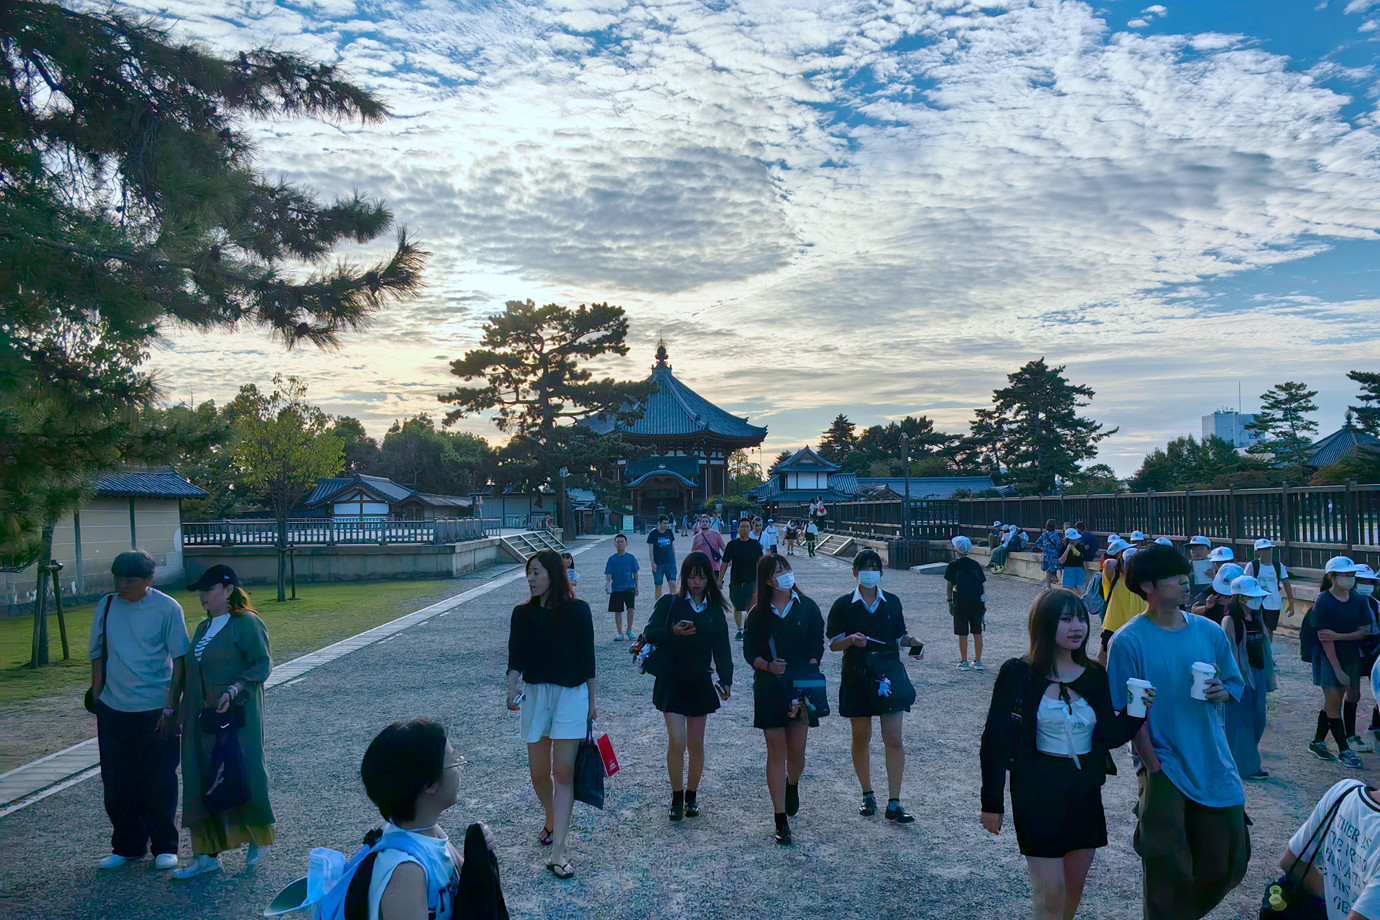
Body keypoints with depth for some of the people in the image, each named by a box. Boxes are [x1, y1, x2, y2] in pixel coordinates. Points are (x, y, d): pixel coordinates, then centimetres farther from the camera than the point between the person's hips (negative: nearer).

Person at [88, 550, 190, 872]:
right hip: (113, 709, 4)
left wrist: (171, 708, -10)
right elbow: (98, 655, 11)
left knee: (158, 784, 5)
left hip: (155, 710, -4)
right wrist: (97, 699, 7)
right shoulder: (107, 606, 2)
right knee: (116, 783, 11)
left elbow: (180, 661, -7)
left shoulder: (167, 609, -9)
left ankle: (164, 847, 22)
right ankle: (126, 846, 28)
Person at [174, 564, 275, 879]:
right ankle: (208, 853, 15)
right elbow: (193, 671, 19)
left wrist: (234, 690, -27)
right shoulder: (203, 627, 15)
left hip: (236, 717, -7)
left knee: (243, 775, 1)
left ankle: (259, 837, 24)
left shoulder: (246, 623, -10)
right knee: (200, 781, 6)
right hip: (202, 718, 8)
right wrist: (183, 711, 13)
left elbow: (262, 664, -14)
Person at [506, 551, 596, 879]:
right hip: (534, 694, 3)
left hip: (571, 695, -3)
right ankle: (551, 820, 38)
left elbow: (587, 658, 0)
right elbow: (516, 657, -5)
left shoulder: (577, 610, -5)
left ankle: (557, 851, -3)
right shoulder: (523, 613, 2)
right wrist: (512, 688, -23)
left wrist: (592, 701, 3)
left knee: (563, 772, -6)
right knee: (539, 772, 9)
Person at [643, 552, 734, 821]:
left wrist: (726, 680, -7)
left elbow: (721, 649, 6)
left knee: (696, 743, 7)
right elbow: (649, 633, -8)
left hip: (700, 683, 3)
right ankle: (677, 797, 11)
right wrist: (673, 632, -26)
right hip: (671, 682, -2)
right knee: (676, 741, -9)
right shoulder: (669, 603, 0)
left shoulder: (715, 611, 8)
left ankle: (692, 796, 25)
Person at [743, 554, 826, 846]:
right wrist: (768, 666, -16)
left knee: (797, 752, 5)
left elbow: (817, 644, 2)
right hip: (769, 688, 0)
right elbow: (749, 650, 2)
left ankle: (792, 785, 41)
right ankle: (781, 820, 8)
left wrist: (808, 674, -11)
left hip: (801, 688, 0)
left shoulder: (807, 607, 2)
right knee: (777, 753, 0)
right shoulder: (759, 613, 1)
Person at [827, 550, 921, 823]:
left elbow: (899, 636, 14)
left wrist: (912, 642, -7)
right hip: (857, 678, -1)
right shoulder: (843, 605, 0)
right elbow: (833, 643, 0)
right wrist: (852, 639, -19)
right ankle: (867, 795, 29)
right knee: (861, 740, 9)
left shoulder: (892, 602, 7)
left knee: (894, 740, -6)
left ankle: (894, 805, 0)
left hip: (888, 674, 1)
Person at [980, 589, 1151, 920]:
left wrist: (1136, 712, -14)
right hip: (1037, 790, -5)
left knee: (1075, 886, 16)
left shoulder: (1094, 675, 3)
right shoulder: (1018, 674, -11)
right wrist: (992, 802, -9)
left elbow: (1109, 737, 4)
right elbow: (995, 740, -9)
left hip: (1085, 789, 5)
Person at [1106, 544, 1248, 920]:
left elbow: (1235, 684, 14)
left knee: (1227, 860, 12)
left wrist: (1220, 692, -9)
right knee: (1169, 869, -1)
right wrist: (1154, 766, -13)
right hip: (1165, 767, -5)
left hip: (1214, 764, 5)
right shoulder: (1129, 641, -12)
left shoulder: (1209, 631, 2)